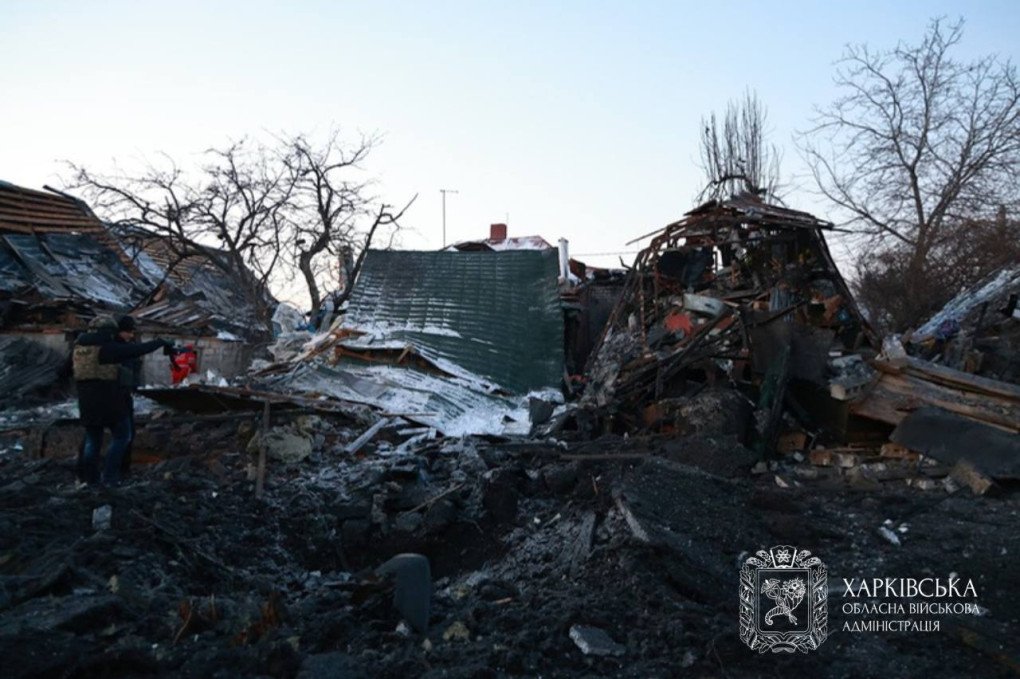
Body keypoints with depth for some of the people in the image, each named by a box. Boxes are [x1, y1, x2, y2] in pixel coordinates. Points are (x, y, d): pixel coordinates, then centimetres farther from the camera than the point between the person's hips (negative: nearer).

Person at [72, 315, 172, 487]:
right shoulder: (108, 349, -13)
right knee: (121, 436, 8)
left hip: (87, 403, 7)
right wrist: (161, 342, 2)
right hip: (110, 402, -7)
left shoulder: (78, 348, 8)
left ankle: (90, 478, 19)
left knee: (92, 440, 17)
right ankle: (109, 476, 4)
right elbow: (137, 349, -9)